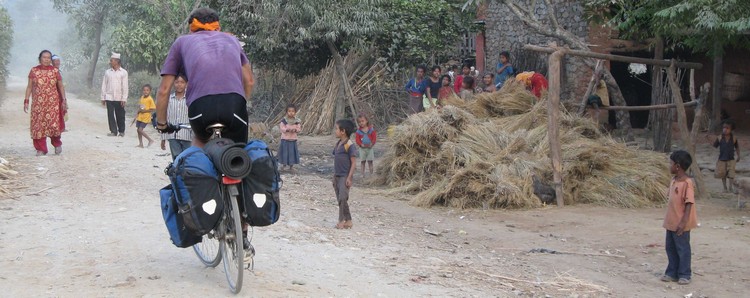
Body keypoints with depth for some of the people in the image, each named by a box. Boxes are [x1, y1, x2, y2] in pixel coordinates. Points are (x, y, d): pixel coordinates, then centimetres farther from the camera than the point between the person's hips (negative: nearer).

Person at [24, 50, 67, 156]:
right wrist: (26, 101, 2)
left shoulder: (55, 71, 4)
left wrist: (64, 100, 3)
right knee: (38, 125, -2)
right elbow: (29, 87, 7)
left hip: (52, 102, -1)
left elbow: (61, 86, 9)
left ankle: (57, 144, 17)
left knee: (53, 124, -9)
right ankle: (41, 149, 7)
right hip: (38, 103, 1)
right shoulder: (34, 71, 5)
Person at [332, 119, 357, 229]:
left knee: (342, 198, -14)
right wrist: (334, 176, 17)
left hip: (345, 176, -8)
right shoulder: (338, 144, 11)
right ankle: (348, 220, 16)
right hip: (337, 176, 8)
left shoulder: (349, 145, -13)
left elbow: (354, 163, -14)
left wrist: (349, 178, -18)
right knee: (340, 199, 9)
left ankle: (341, 221, -8)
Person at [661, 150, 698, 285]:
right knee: (670, 248, 14)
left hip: (680, 224, -9)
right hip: (671, 222, 9)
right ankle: (672, 273, 24)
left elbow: (689, 203, -20)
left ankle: (684, 275, 14)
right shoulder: (674, 181, 8)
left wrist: (684, 222, -23)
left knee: (683, 248, 3)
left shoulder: (687, 183, -18)